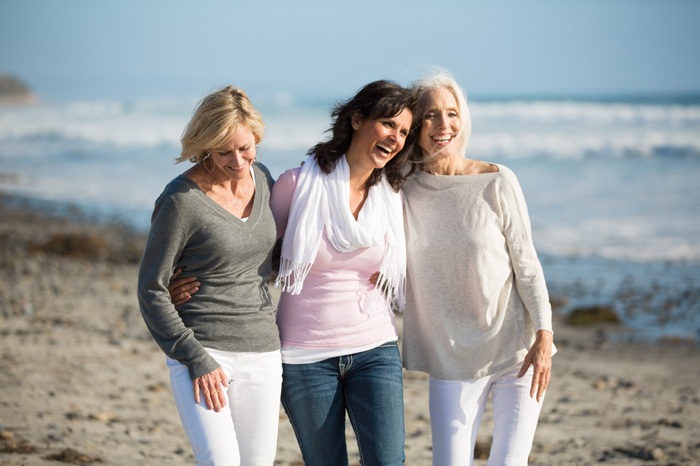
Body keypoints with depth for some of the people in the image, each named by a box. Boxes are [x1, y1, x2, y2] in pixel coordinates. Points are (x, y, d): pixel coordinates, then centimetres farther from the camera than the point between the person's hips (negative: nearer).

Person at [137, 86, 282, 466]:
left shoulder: (262, 179, 6)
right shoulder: (182, 199, -12)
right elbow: (151, 290, -8)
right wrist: (195, 359, -13)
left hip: (261, 352, 6)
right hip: (201, 351, -5)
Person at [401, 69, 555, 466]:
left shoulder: (497, 183, -8)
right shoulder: (403, 189, -2)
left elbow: (526, 263, -4)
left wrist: (544, 336, -9)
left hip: (517, 350, -2)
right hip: (452, 359, 2)